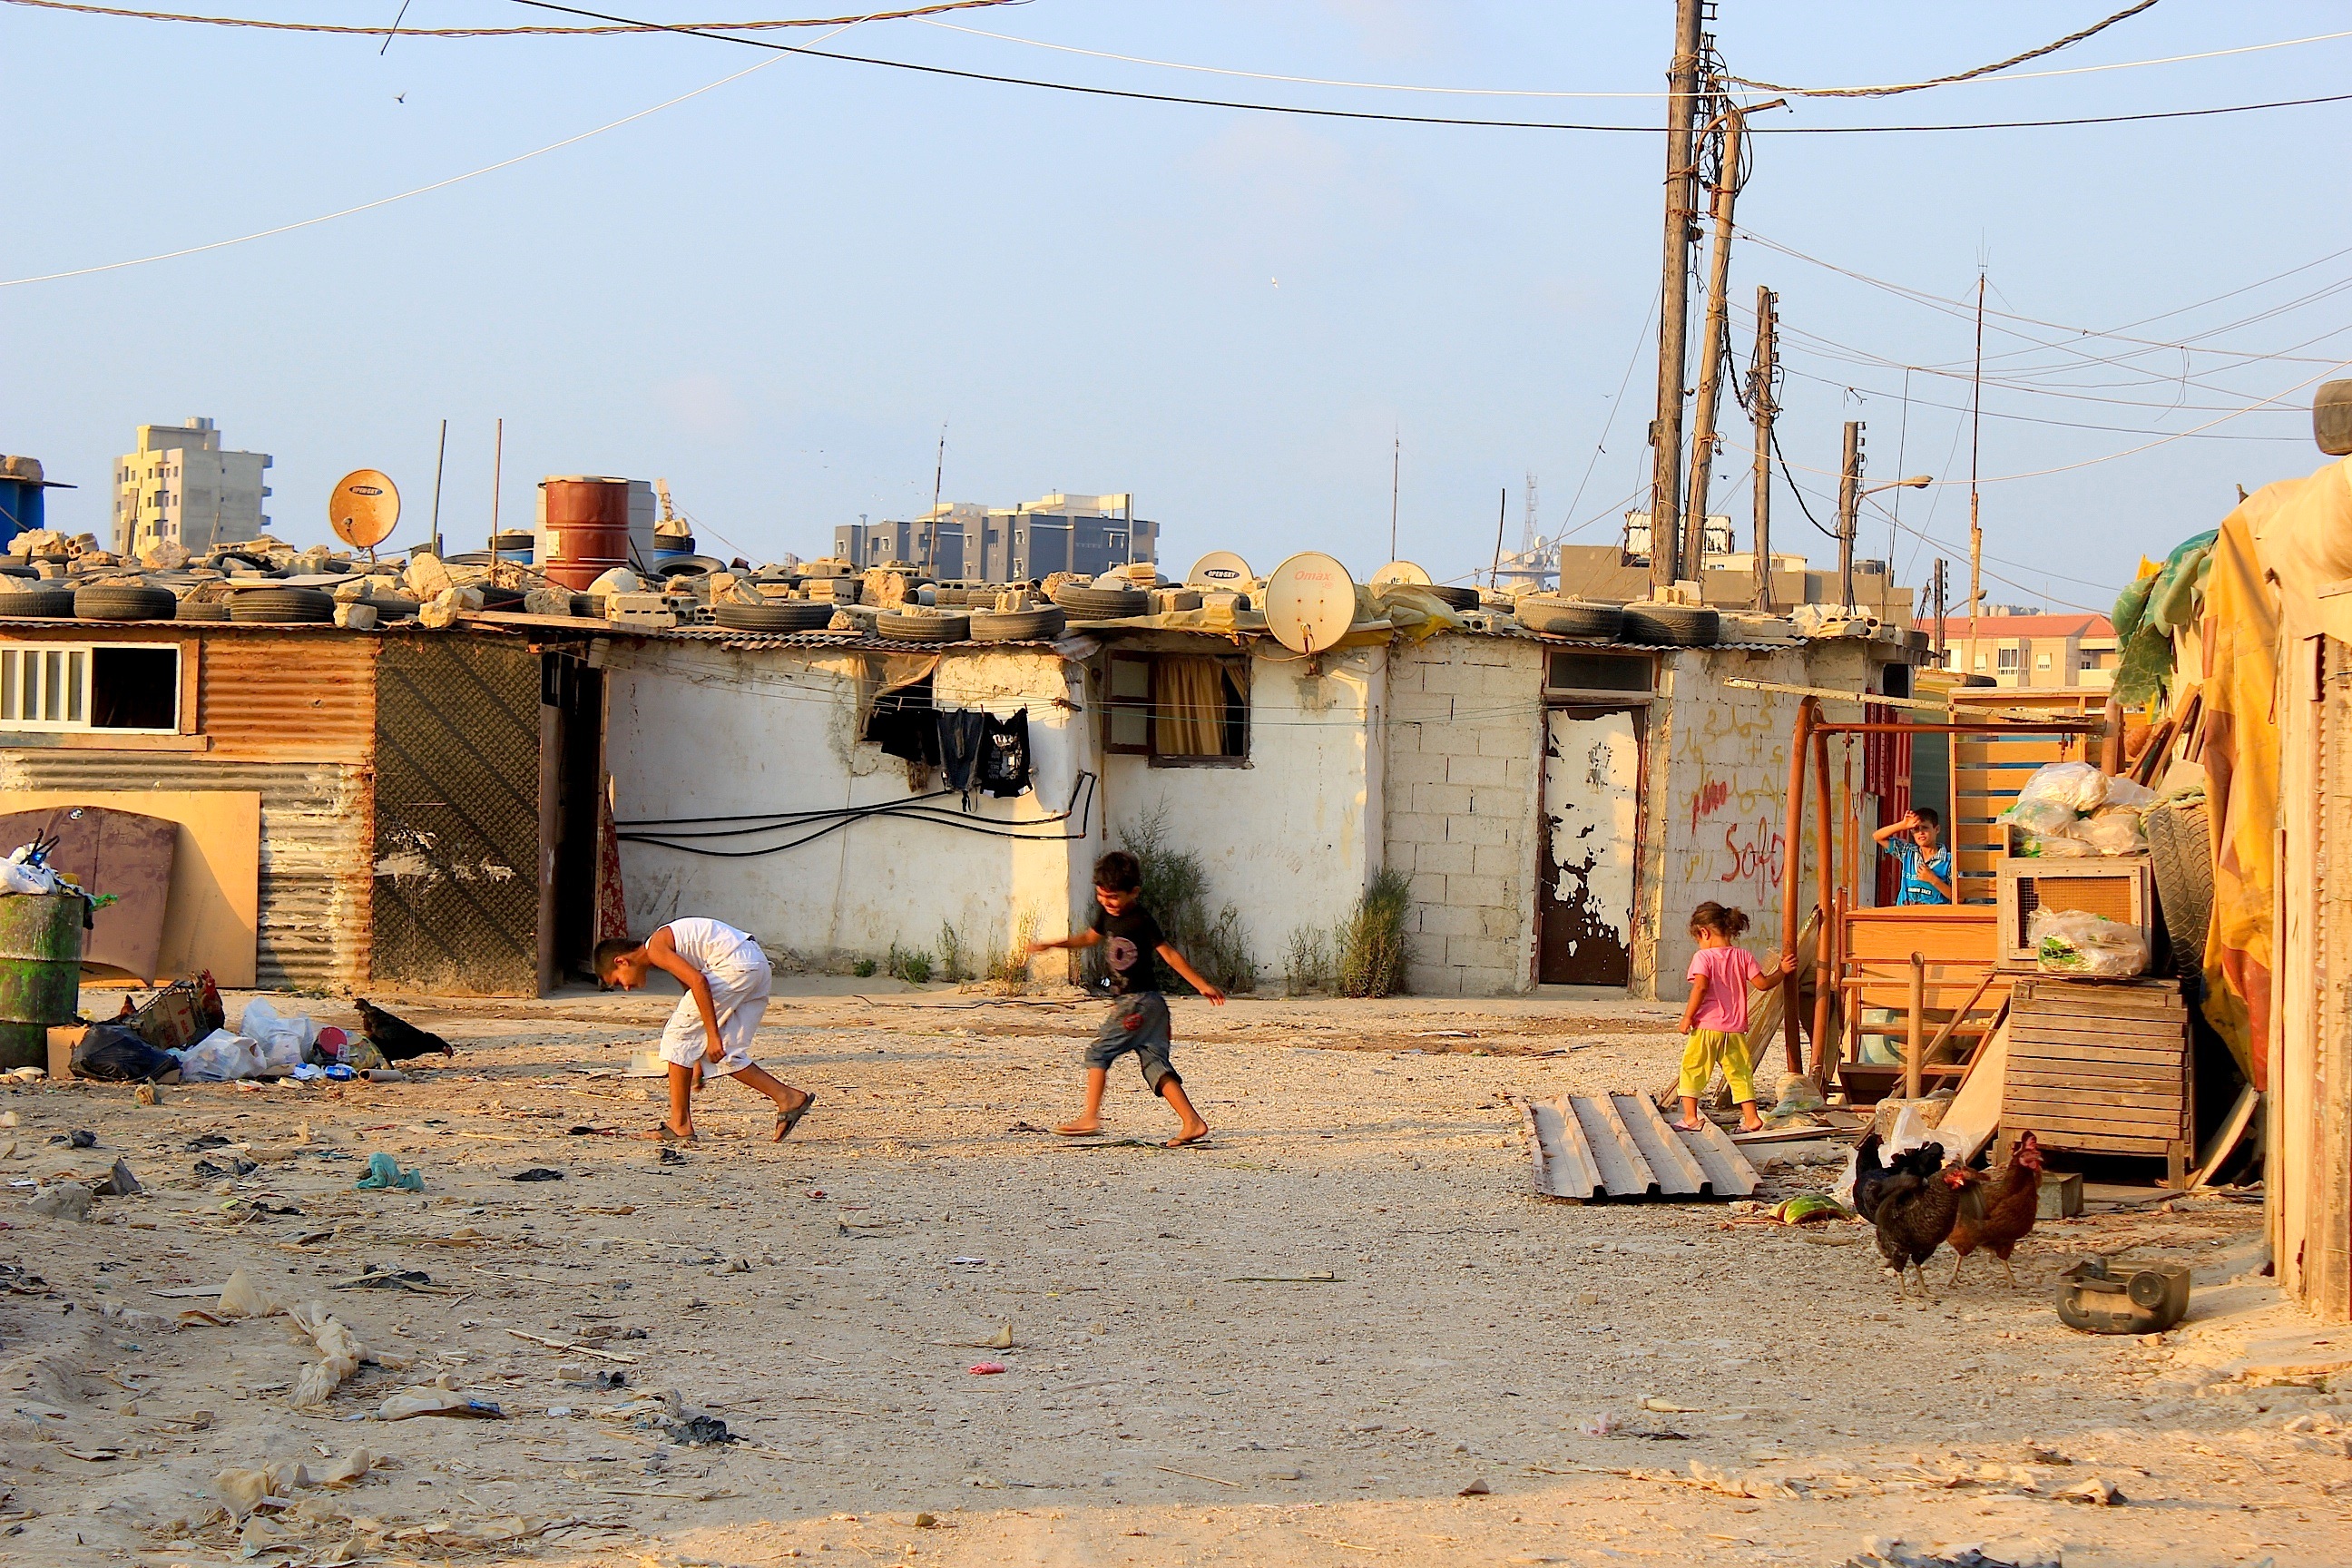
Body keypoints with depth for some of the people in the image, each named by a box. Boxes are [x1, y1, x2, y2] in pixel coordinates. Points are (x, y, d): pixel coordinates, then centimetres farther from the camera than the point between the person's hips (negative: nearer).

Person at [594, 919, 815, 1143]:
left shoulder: (656, 947, -3)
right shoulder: (670, 946, 25)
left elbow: (698, 981, -17)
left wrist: (713, 1035, -18)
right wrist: (698, 1065, 31)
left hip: (734, 965, -9)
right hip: (759, 967, 9)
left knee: (678, 1035, 1)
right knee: (723, 1054, 14)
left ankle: (679, 1124, 2)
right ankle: (787, 1097, 10)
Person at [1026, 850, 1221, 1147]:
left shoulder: (1141, 920, -13)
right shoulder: (1107, 914, 11)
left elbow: (1169, 954, -11)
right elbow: (1090, 937, 29)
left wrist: (1202, 985, -8)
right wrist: (1050, 946, 25)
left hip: (1141, 1002, -8)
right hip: (1128, 1001, 8)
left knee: (1099, 1052, -7)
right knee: (1154, 1062, 1)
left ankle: (1090, 1117, -4)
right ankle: (1192, 1122, -6)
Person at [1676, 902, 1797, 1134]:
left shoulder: (1703, 956, -6)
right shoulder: (1742, 956, 5)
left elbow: (1700, 986, -20)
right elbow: (1762, 983, 3)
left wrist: (1688, 1017, -16)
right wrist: (1782, 971, 19)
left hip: (1706, 1027, -4)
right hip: (1735, 1028, 4)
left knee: (1693, 1070, 6)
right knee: (1740, 1073, 10)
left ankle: (1690, 1117, 3)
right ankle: (1751, 1118, 7)